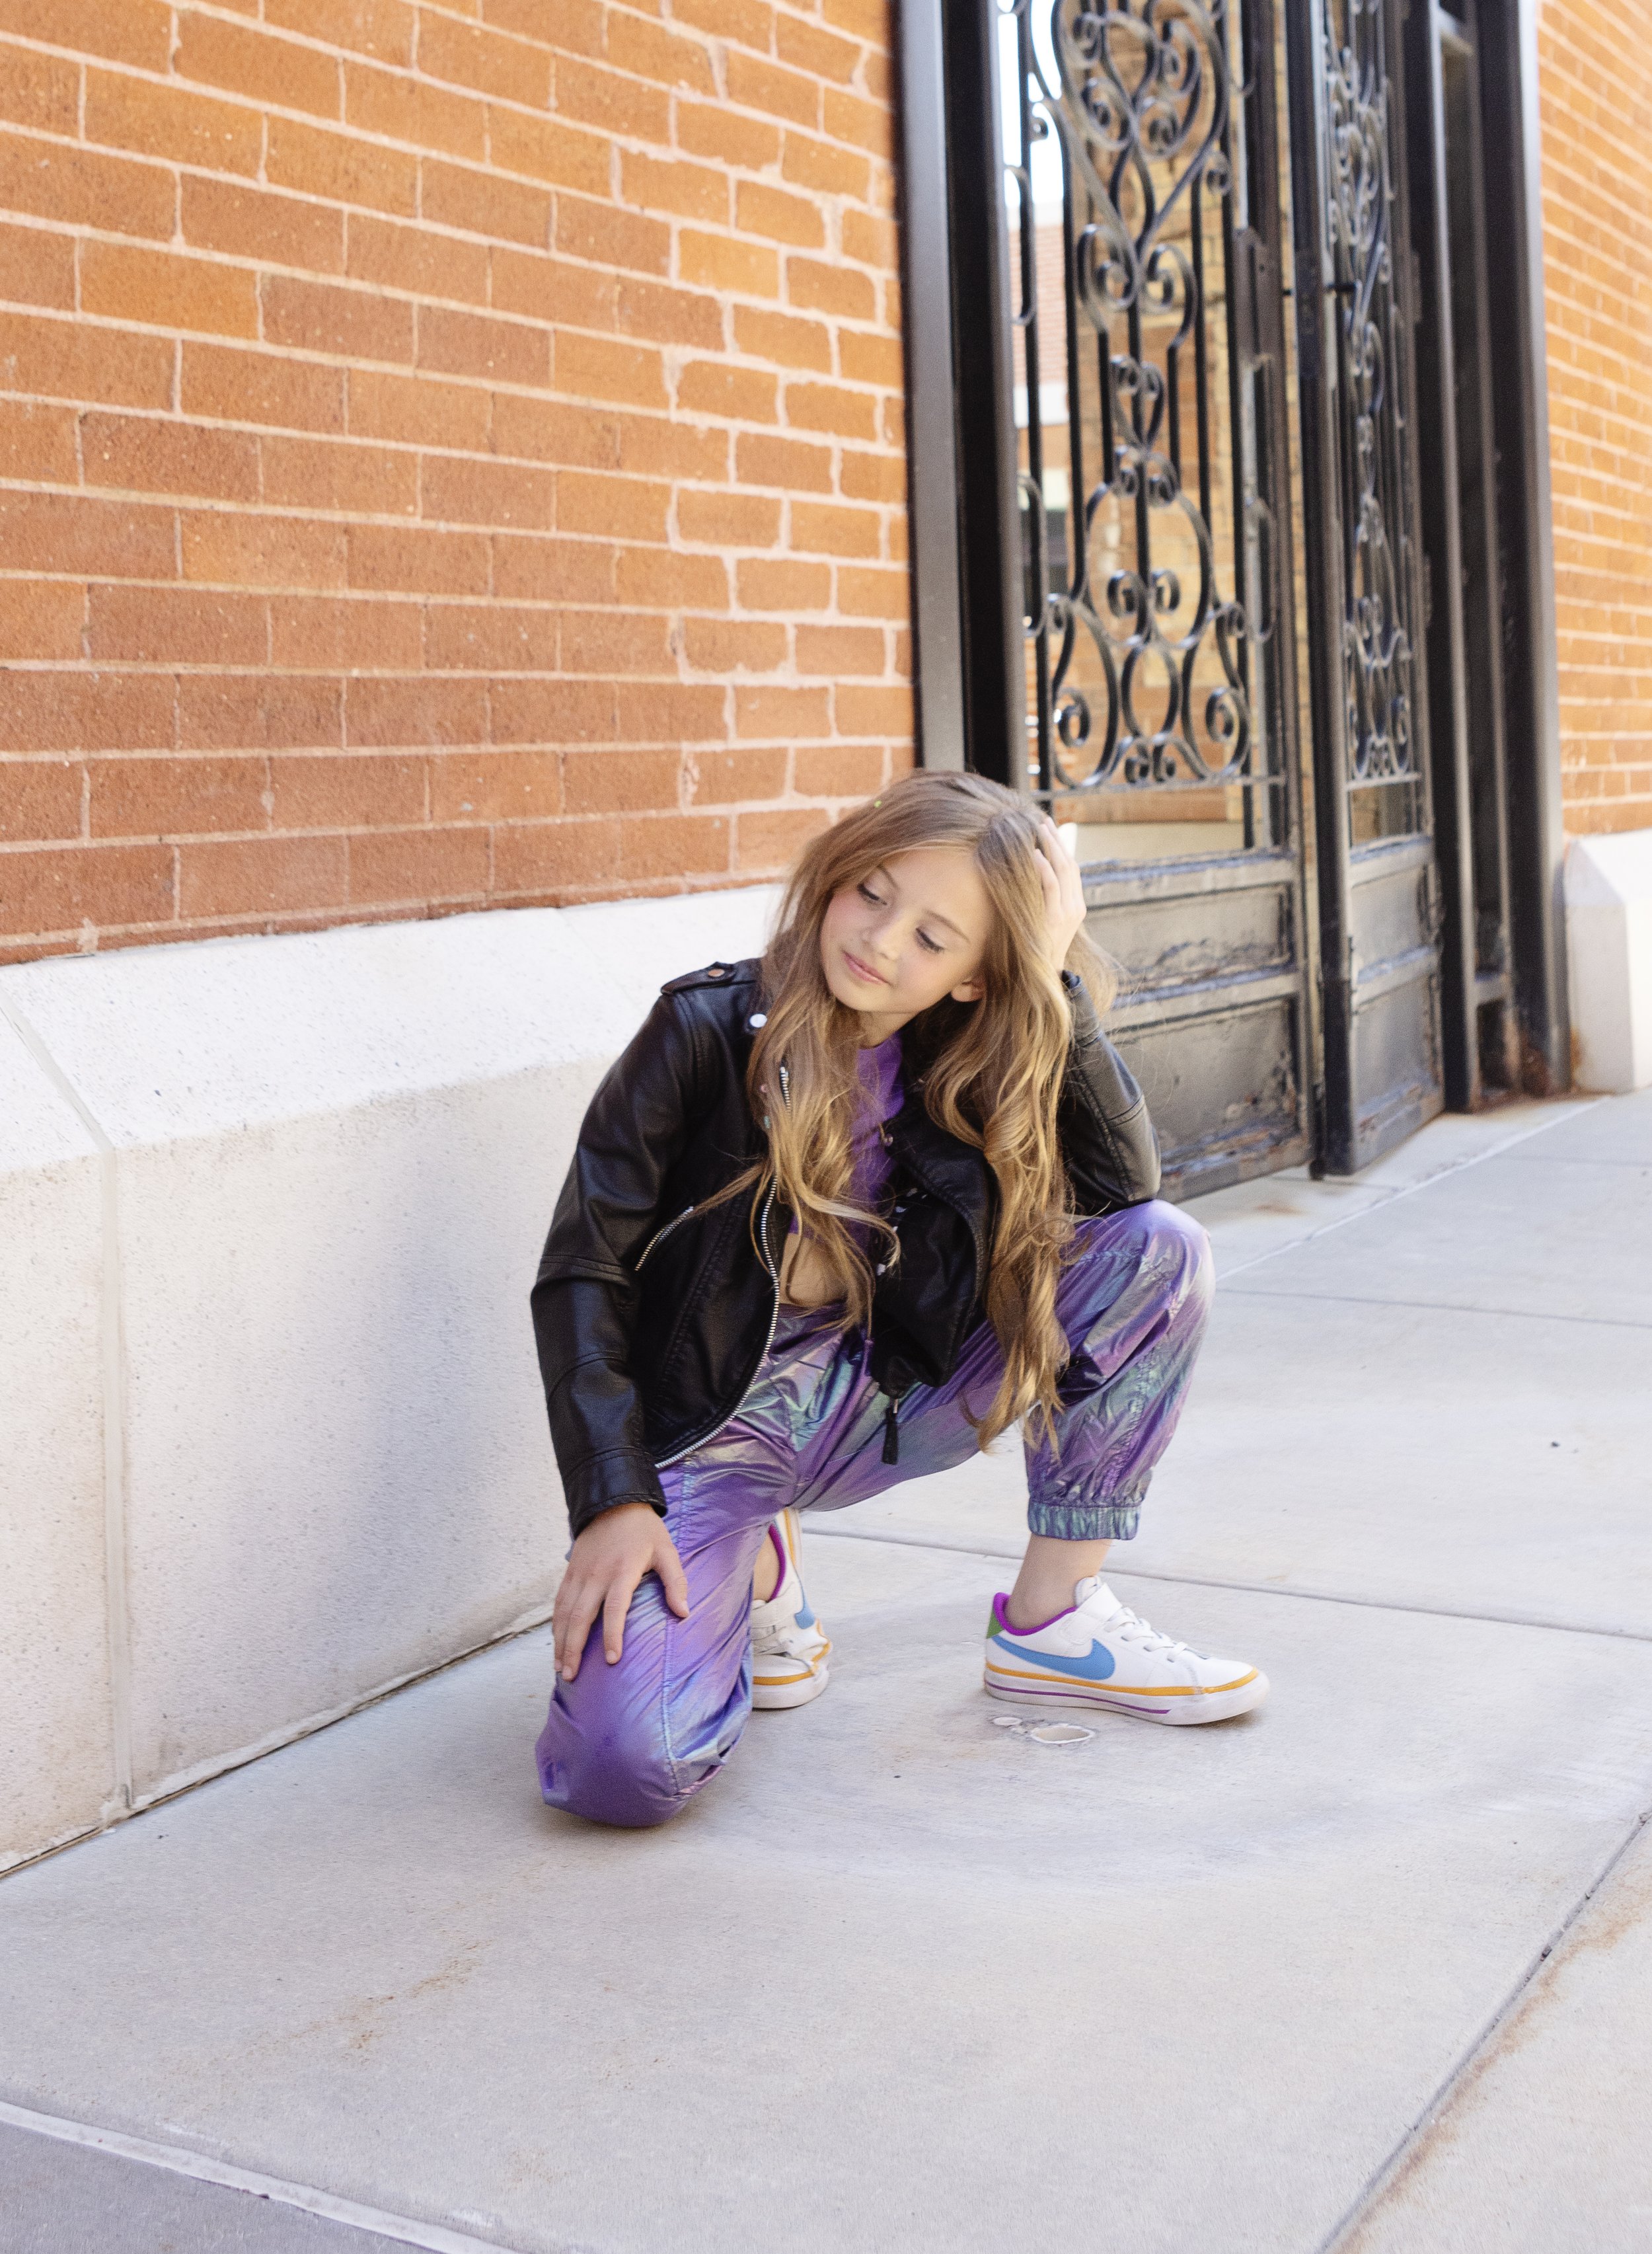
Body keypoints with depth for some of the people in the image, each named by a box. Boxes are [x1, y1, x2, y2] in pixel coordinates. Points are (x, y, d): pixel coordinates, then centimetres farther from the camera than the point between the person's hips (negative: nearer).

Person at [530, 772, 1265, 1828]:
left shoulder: (957, 1068, -1)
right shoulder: (713, 1030, -13)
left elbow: (1127, 1184, -15)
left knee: (1161, 1252, -12)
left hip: (867, 1409, 4)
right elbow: (584, 1273, -13)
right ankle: (752, 1571, 5)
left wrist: (1057, 980, -18)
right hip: (706, 1425, -4)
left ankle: (1052, 1621, -3)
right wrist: (615, 1501, -22)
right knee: (625, 1767, -30)